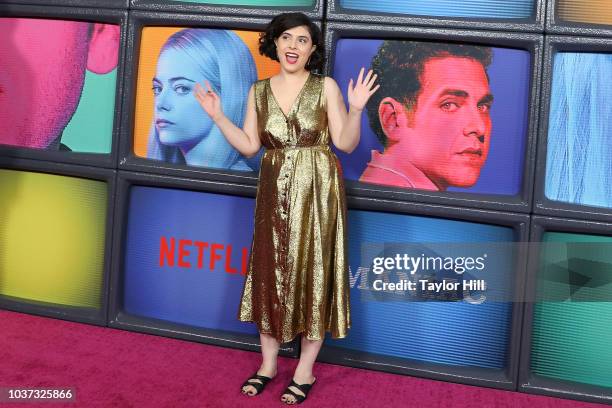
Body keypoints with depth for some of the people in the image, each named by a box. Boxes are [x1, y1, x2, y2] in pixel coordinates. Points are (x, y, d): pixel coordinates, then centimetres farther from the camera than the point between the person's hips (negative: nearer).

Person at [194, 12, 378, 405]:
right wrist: (218, 116, 0)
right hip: (275, 193, 4)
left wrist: (356, 109, -21)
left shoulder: (326, 87, -3)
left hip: (317, 191, -3)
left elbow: (346, 144, -6)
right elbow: (249, 146, 7)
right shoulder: (259, 91, 7)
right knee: (270, 272, 8)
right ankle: (268, 363, 24)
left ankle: (305, 370, 16)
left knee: (313, 272, 2)